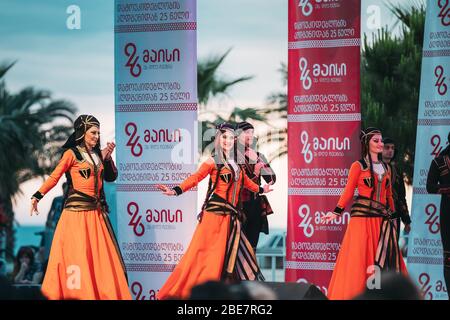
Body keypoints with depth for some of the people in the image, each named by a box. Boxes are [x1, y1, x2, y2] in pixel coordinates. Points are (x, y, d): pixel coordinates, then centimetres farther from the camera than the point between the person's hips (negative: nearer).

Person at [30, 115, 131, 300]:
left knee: (100, 254, 5)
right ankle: (76, 294, -1)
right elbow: (54, 177, -10)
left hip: (96, 211, 6)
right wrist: (37, 196, -20)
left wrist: (107, 158, -1)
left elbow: (111, 177, 13)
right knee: (77, 254, -6)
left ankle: (105, 293, 9)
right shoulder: (72, 153, -4)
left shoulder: (97, 154, 13)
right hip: (77, 209, -6)